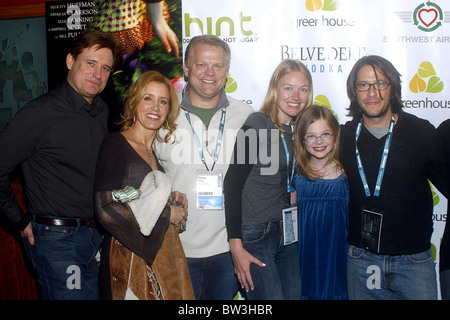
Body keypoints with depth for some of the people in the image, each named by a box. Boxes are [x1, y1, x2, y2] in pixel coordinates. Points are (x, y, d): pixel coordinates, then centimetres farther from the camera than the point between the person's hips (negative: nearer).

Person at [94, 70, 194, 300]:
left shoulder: (156, 151, 13)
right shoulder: (116, 144, -8)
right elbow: (105, 210, -17)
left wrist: (172, 199, 2)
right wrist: (166, 213, -10)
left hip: (161, 257, 7)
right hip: (128, 260, -7)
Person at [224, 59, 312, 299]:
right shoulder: (257, 125, -13)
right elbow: (232, 185, -15)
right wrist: (236, 246, -18)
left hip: (287, 232, 7)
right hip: (254, 234, -7)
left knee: (294, 295, 10)